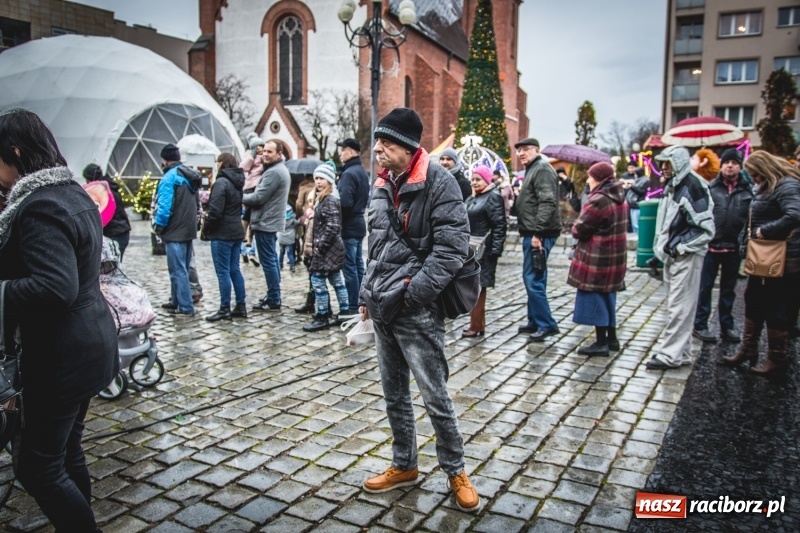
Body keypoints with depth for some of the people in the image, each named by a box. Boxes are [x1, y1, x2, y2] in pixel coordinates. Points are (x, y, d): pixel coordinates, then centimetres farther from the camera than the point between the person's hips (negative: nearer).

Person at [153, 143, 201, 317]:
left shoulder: (169, 178, -16)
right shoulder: (190, 176, 11)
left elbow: (164, 207, -22)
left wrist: (158, 226, -9)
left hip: (175, 232, -9)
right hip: (189, 229, 9)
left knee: (178, 271, -4)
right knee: (181, 269, 17)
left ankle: (186, 308, -2)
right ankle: (176, 301, 28)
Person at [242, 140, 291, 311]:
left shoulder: (273, 172, -18)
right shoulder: (281, 169, 17)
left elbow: (258, 198, -20)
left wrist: (240, 197, -4)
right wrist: (247, 196, 5)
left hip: (265, 222, -11)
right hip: (272, 221, 11)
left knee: (268, 262, -7)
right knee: (272, 260, 15)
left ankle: (273, 301, -4)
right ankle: (273, 296, 23)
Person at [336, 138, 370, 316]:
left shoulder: (349, 173, -16)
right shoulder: (362, 171, 13)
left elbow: (345, 202, -24)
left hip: (348, 226, -10)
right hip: (359, 223, 10)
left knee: (349, 267, -4)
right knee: (358, 265, 13)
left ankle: (353, 306, 0)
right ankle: (360, 303, 20)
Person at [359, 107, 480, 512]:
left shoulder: (437, 182, -12)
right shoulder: (383, 185, 12)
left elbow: (452, 246, -18)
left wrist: (414, 291, -20)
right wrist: (368, 292, 16)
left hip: (416, 311, -8)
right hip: (382, 308, 8)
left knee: (434, 396, 2)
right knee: (394, 394, 17)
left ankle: (456, 472, 22)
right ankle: (404, 466, 34)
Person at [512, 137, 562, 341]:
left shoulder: (542, 169, -11)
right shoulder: (532, 170, 21)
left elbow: (547, 203, -21)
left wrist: (538, 233, -25)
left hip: (539, 234, -11)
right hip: (532, 233, 11)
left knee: (534, 279, -10)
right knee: (531, 278, 15)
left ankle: (546, 324, -2)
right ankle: (535, 321, 23)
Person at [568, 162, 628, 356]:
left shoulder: (599, 200, -20)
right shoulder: (619, 198, 11)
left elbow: (579, 230, -17)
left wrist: (576, 228, 4)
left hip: (597, 258, -9)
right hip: (614, 255, 9)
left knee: (594, 297, -1)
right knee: (607, 296, 17)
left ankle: (601, 343, 4)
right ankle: (612, 339, 25)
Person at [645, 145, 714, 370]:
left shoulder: (693, 187, -14)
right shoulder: (671, 187, 14)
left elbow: (706, 229, -17)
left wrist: (679, 247, -16)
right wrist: (660, 248, 14)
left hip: (687, 257, -9)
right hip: (672, 257, 9)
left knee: (679, 308, -6)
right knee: (677, 306, 13)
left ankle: (670, 355, -1)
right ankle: (681, 352, 22)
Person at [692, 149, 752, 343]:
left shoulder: (747, 190, 4)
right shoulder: (710, 187, -1)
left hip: (734, 247, 2)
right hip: (711, 245, -2)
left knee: (729, 288, 13)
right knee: (705, 286, 6)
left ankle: (727, 325, 24)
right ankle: (700, 325, 14)